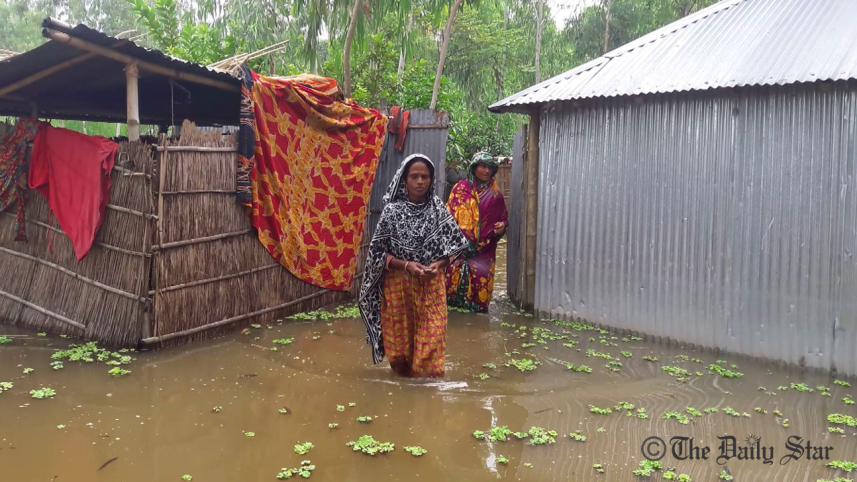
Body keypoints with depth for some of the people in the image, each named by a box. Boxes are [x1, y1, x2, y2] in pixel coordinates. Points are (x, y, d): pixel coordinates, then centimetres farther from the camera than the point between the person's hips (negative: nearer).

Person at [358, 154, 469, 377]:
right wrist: (406, 265, -18)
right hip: (399, 285, -1)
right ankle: (403, 375, 31)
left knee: (431, 337, -2)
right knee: (400, 336, 9)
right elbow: (379, 252, -5)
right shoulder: (392, 211, -6)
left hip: (432, 285, 1)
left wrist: (438, 264, -12)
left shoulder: (438, 209, 1)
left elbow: (454, 245, 6)